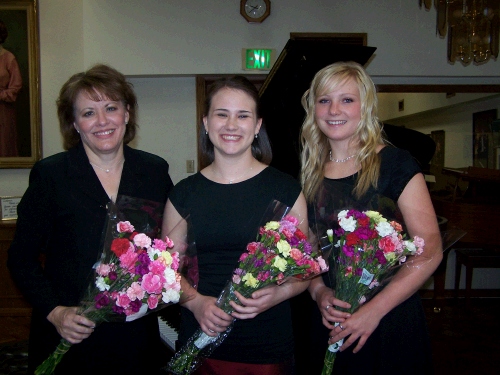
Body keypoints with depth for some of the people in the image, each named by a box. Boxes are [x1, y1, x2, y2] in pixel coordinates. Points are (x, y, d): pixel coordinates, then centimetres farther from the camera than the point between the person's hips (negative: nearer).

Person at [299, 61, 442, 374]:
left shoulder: (394, 163, -10)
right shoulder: (311, 173, 3)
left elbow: (430, 251, -14)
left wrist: (373, 310, -19)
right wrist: (319, 292, -10)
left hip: (391, 320, -4)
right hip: (330, 323, 4)